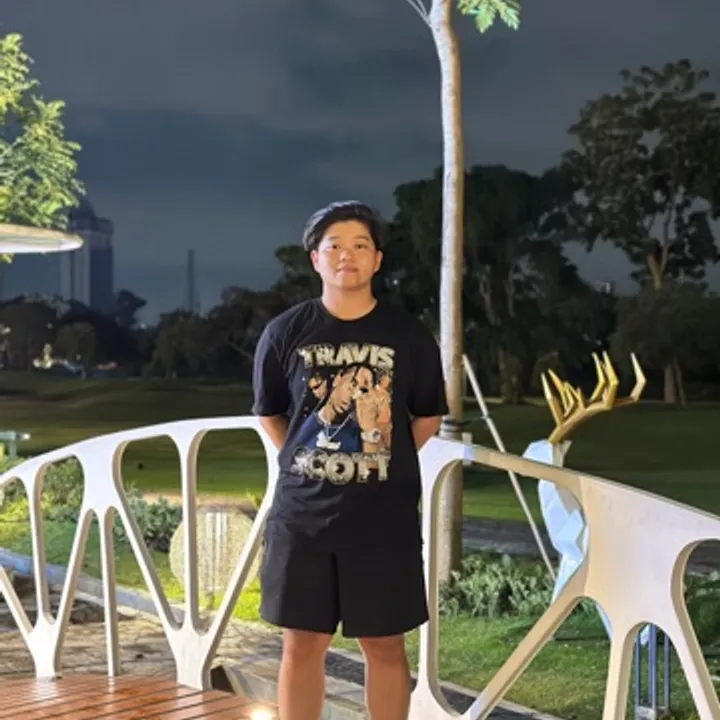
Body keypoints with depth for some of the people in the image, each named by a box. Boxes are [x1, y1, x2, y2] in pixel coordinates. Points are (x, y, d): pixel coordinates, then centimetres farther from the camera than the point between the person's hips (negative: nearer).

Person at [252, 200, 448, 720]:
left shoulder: (410, 336, -2)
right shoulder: (285, 333, -2)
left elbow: (428, 416, 11)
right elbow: (269, 413, 12)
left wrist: (386, 465, 5)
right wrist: (305, 464, 4)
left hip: (385, 516, 0)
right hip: (302, 513, 1)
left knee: (385, 644, 9)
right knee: (302, 644, 7)